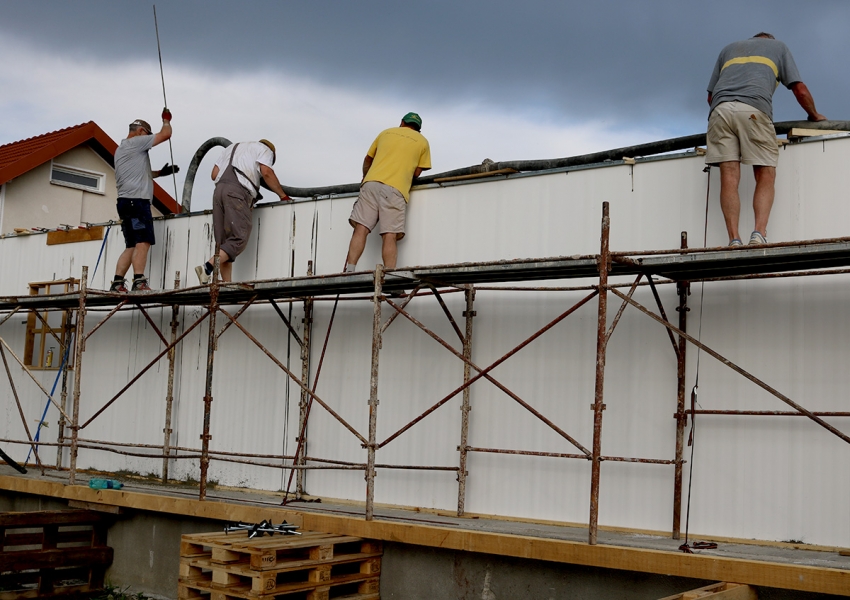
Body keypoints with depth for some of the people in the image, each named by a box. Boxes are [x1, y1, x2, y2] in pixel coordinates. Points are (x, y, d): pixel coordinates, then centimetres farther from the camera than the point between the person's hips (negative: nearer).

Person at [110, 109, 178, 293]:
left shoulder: (121, 148, 26)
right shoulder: (136, 142, -3)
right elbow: (165, 134, -4)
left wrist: (160, 173, 28)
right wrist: (166, 119, 15)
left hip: (126, 202, 10)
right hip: (136, 200, -10)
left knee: (132, 245, 8)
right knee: (143, 241, -16)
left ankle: (117, 283, 2)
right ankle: (139, 282, -25)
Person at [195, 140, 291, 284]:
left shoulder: (232, 147, 36)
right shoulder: (265, 149, 18)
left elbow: (214, 174, 25)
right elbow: (267, 172, -1)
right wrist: (283, 196, 4)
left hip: (219, 189, 7)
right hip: (237, 191, -7)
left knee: (224, 243, 3)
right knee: (239, 239, -12)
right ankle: (207, 268, -29)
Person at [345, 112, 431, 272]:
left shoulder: (386, 132, 24)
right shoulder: (422, 141, 17)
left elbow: (368, 160, 31)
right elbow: (417, 172, 15)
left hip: (371, 183, 2)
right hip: (396, 190, -2)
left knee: (360, 229, -5)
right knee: (390, 236, -9)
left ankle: (349, 271, -18)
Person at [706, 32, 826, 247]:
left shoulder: (729, 48, 36)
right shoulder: (778, 47, 30)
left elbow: (711, 96, 31)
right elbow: (800, 90, 22)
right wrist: (814, 115, 37)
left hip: (720, 108, 2)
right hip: (754, 109, -2)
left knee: (729, 178, -4)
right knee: (766, 176, 0)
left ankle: (734, 240, -15)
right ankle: (759, 233, -19)